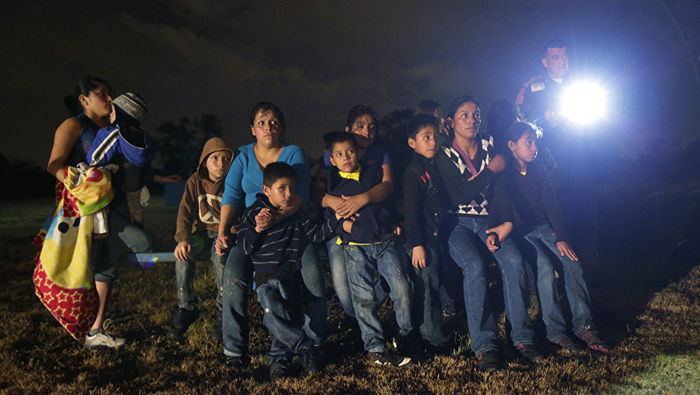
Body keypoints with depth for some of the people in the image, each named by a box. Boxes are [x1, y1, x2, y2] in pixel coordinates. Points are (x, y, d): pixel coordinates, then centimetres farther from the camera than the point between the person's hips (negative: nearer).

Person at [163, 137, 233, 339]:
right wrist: (183, 238, -21)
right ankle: (186, 308, -14)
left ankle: (224, 312, -21)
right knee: (183, 255, -29)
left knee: (220, 256, -35)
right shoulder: (195, 181, 1)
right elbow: (185, 211, -4)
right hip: (201, 231, 3)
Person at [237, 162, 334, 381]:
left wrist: (336, 218, 2)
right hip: (265, 278, -2)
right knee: (274, 314, -25)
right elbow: (243, 247, 2)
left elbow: (316, 234, 12)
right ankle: (305, 349, -13)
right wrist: (257, 229, -14)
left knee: (289, 316, -16)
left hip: (291, 276, 2)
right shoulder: (253, 213, 3)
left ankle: (278, 360, -2)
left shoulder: (297, 215, 12)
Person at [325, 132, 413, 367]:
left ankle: (407, 336, 14)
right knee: (363, 297, -7)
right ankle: (376, 348, 3)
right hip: (356, 246, -1)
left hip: (384, 241, 1)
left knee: (402, 288, -8)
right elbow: (325, 212, 7)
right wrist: (342, 224, -7)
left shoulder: (374, 173, 12)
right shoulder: (331, 182, 9)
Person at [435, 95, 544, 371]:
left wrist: (507, 223, -8)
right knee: (475, 266, -29)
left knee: (513, 260, -24)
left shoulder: (490, 146, 9)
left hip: (489, 219, 3)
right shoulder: (444, 155, -2)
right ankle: (484, 344, -22)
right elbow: (459, 196, -16)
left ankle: (522, 336, -15)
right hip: (458, 223, -3)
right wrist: (491, 170, -13)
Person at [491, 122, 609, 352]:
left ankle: (584, 326, -12)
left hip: (543, 227, 5)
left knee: (573, 264, -17)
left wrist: (561, 238, -3)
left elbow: (551, 205, 7)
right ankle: (555, 332, -19)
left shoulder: (538, 171, 12)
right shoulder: (502, 175, -4)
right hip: (519, 233, -5)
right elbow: (499, 211, -11)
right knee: (545, 268, -27)